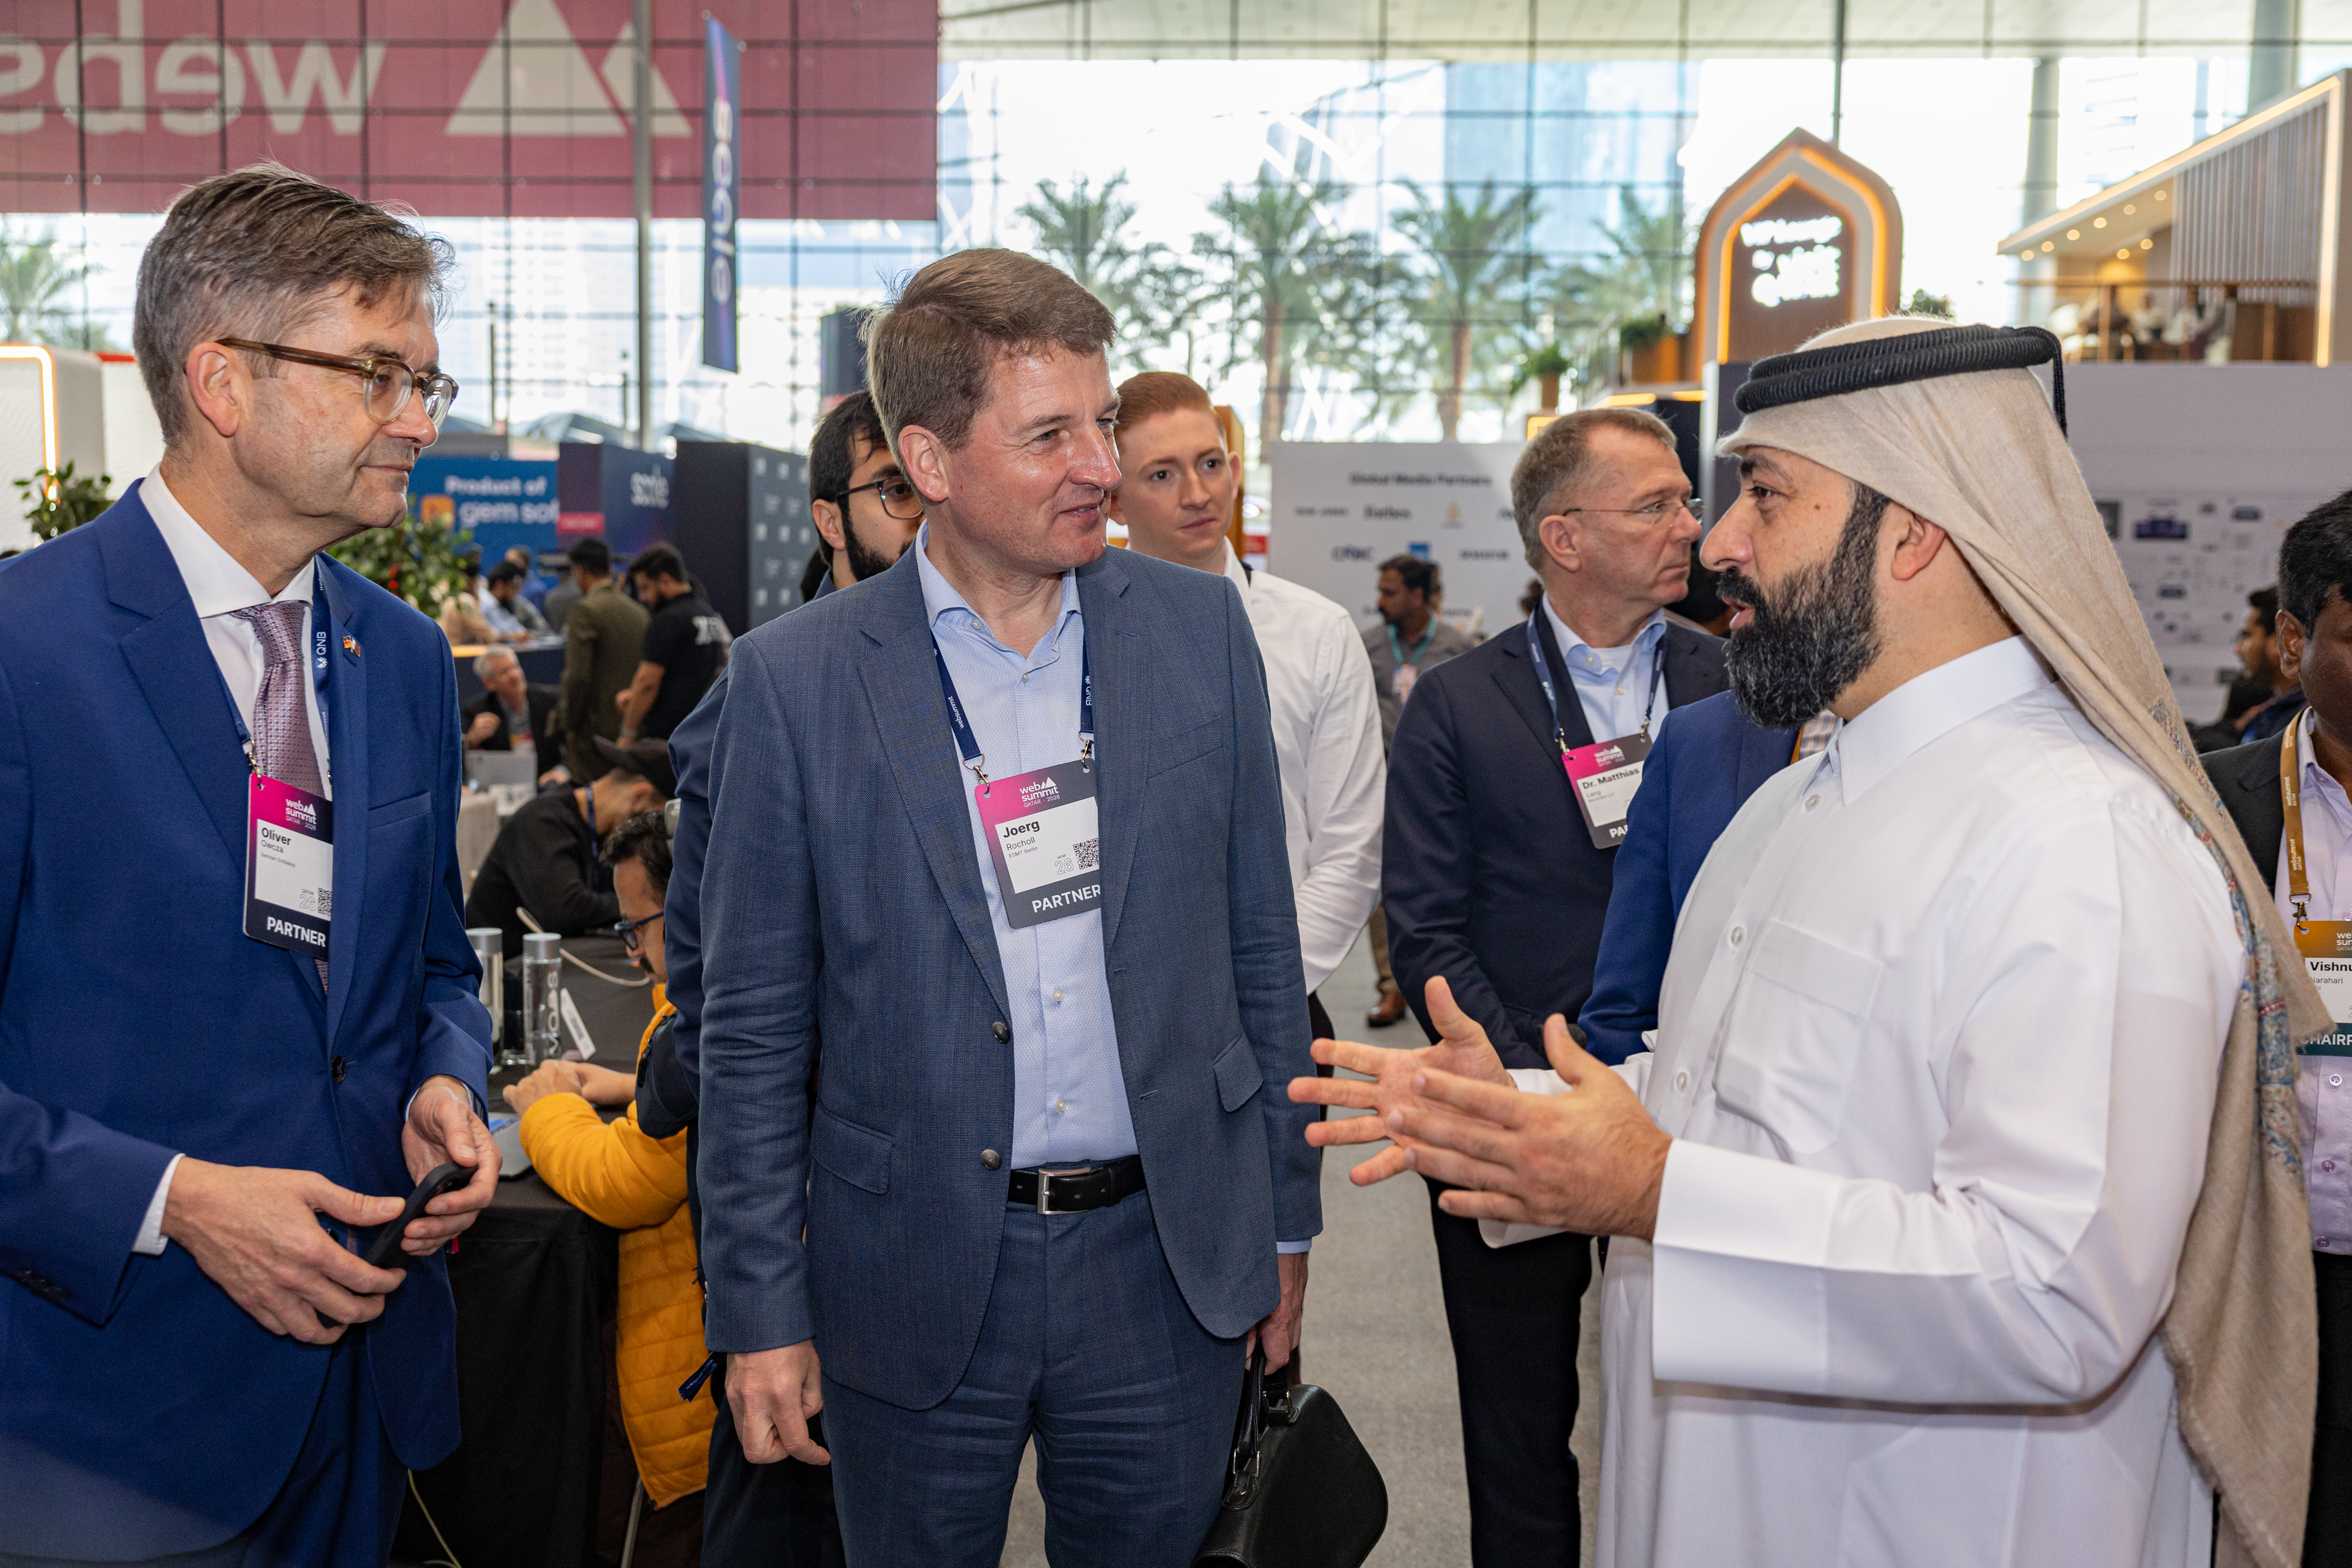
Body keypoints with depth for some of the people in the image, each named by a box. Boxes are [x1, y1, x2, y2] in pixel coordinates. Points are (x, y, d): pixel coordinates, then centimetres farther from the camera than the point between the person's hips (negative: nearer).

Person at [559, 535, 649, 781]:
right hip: (632, 728, 7)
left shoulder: (584, 611, -11)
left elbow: (578, 676, -17)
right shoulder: (638, 611, 10)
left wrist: (571, 726, -6)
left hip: (595, 731, -7)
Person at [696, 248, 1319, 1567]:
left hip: (1166, 1259, 2)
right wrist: (760, 1308, -2)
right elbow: (754, 1027, -3)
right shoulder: (798, 680, -7)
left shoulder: (1200, 629, -1)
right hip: (919, 1282, -1)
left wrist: (1284, 1215, 8)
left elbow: (1261, 946, 5)